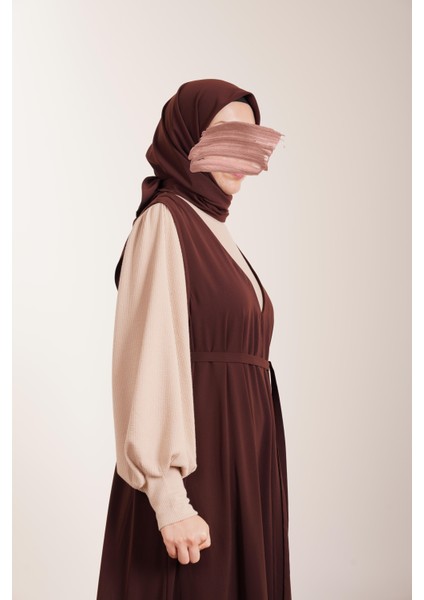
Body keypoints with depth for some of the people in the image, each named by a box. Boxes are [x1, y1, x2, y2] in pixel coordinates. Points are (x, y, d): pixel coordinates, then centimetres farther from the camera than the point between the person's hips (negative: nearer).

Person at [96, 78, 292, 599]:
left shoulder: (212, 229, 16)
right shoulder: (164, 221, -11)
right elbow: (151, 359, -20)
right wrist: (170, 500, -25)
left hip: (238, 457, 9)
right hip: (192, 469, -9)